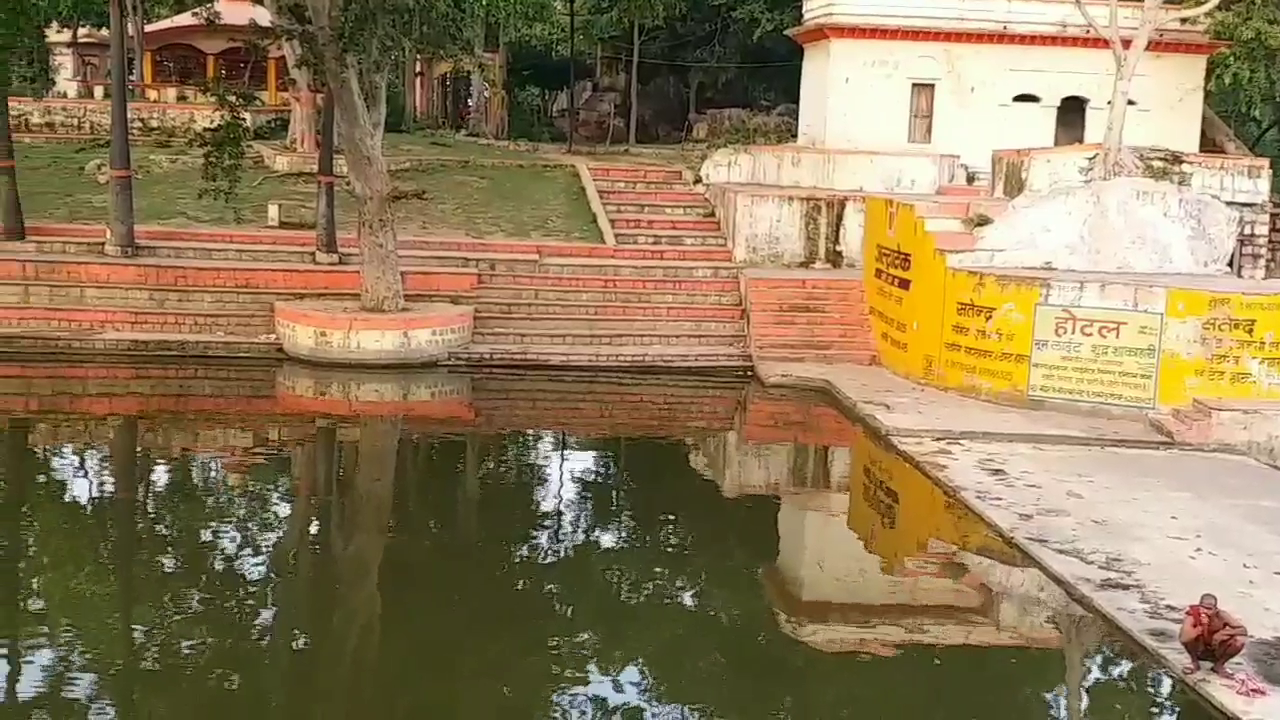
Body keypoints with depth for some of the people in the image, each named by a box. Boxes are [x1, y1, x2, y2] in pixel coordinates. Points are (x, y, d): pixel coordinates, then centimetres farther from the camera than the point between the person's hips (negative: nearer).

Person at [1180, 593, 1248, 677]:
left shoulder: (1221, 615, -24)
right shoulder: (1192, 615, -29)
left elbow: (1243, 630, -21)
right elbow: (1183, 639, -42)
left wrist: (1222, 633, -31)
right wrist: (1201, 627, -49)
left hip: (1216, 651, 2)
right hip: (1199, 651, -1)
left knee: (1239, 641, -24)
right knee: (1189, 635, -32)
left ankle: (1219, 665, 3)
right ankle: (1195, 663, -1)